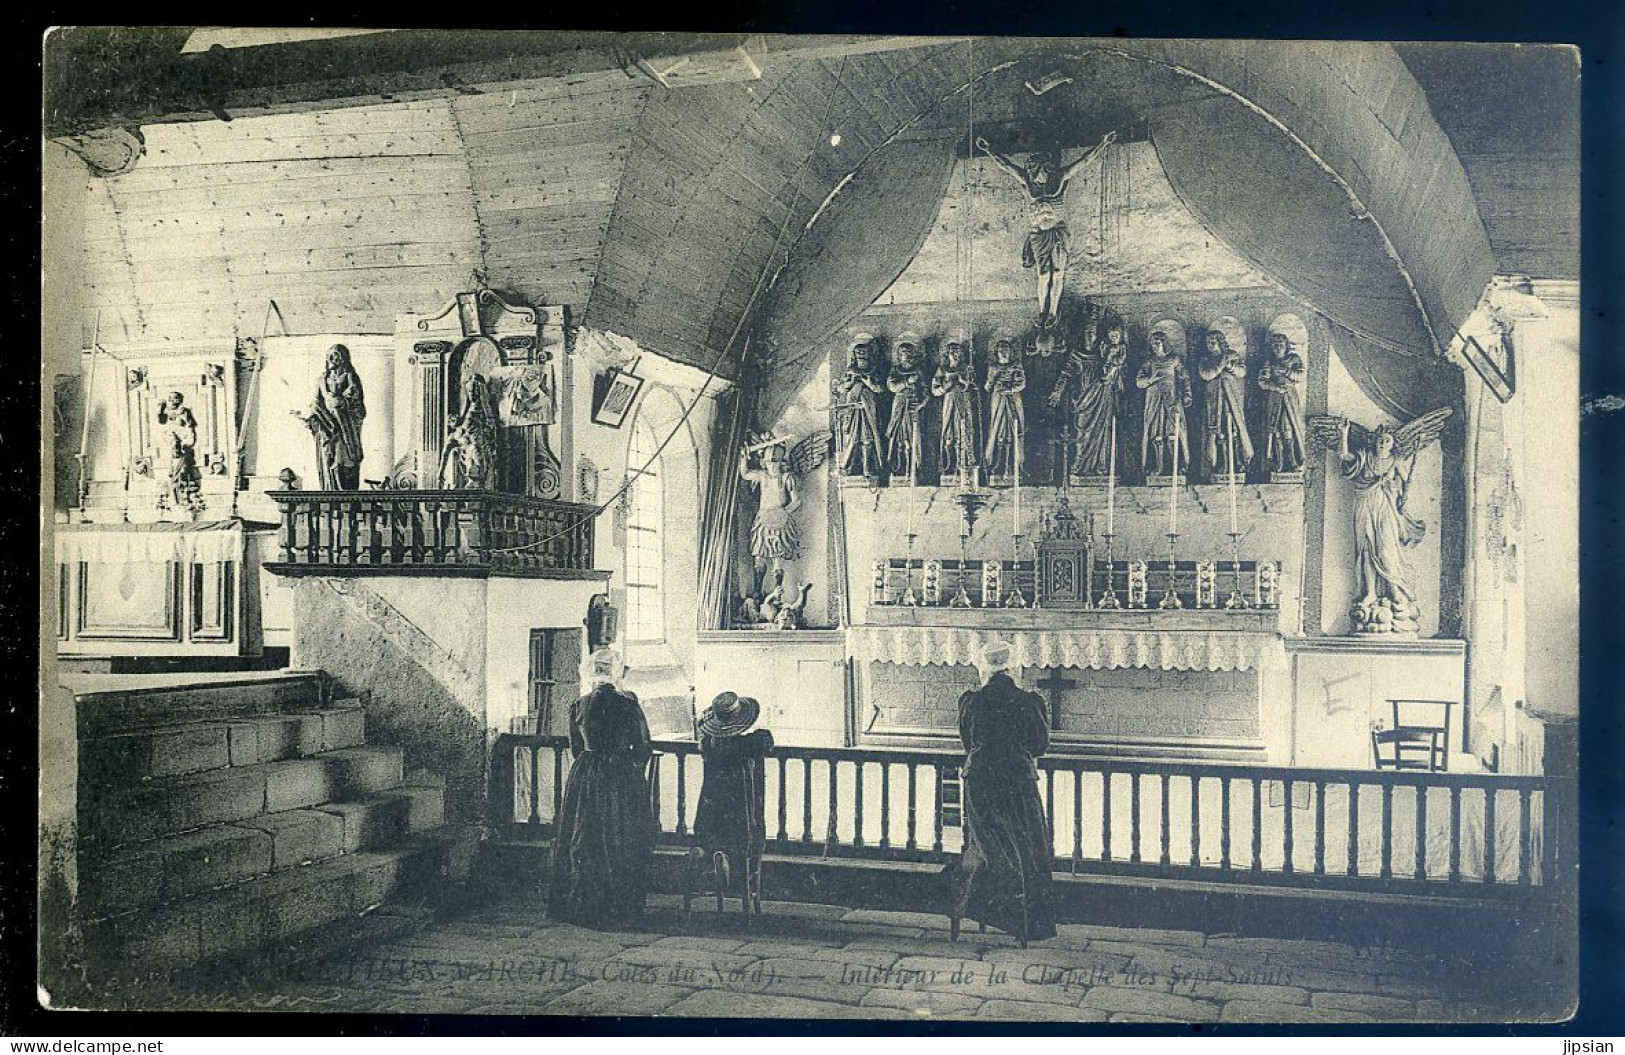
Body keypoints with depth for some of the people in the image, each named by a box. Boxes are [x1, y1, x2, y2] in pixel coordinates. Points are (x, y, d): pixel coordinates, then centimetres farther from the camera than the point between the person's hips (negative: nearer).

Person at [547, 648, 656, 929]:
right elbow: (642, 750, -5)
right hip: (623, 780, -2)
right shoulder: (629, 705, -11)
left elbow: (576, 749, 8)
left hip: (585, 779, 2)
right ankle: (619, 909, 11)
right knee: (621, 843, 7)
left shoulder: (578, 706, -2)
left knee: (583, 844, 11)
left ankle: (581, 907, 16)